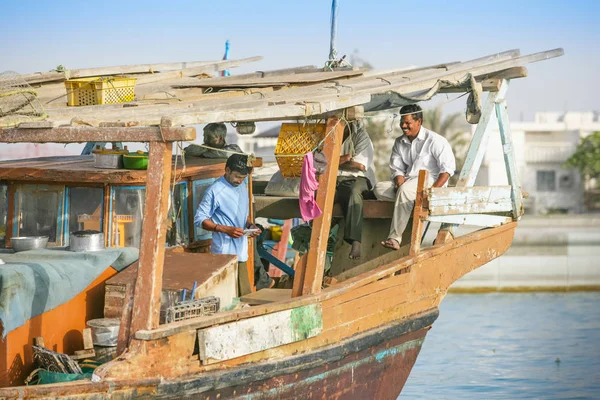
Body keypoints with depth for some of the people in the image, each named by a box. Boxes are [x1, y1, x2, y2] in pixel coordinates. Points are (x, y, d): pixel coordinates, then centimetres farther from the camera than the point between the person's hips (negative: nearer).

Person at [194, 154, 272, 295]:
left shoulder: (242, 187, 12)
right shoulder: (215, 191, -13)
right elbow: (199, 219, -13)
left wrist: (250, 225, 2)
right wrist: (225, 229, -23)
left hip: (240, 252, 8)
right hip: (224, 253, -8)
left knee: (245, 295, 9)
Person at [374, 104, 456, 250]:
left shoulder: (434, 140, -6)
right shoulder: (399, 143, 14)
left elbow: (448, 167, -10)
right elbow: (397, 168, 12)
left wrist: (434, 190, -21)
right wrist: (400, 183, -12)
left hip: (430, 180, -7)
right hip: (408, 182, 7)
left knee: (405, 189, -37)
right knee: (380, 189, -18)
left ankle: (394, 238, -40)